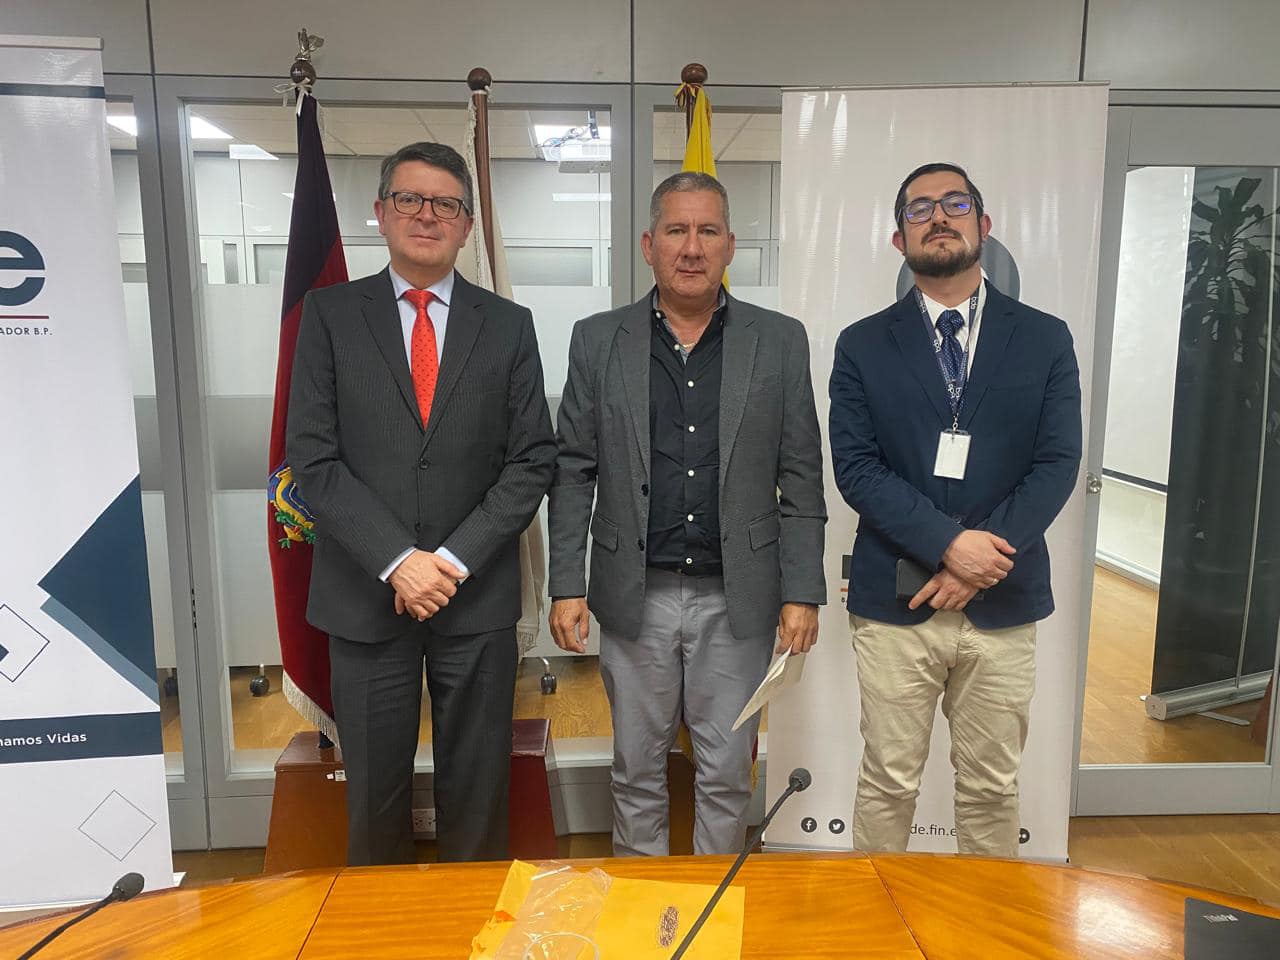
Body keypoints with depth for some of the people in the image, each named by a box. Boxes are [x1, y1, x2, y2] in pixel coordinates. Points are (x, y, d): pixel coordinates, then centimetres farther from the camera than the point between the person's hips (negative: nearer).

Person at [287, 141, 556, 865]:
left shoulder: (508, 325, 4)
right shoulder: (330, 314, 3)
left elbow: (533, 459, -1)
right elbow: (314, 456, -4)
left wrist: (454, 559, -11)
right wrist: (397, 561, -13)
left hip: (477, 594, 1)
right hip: (366, 593, 0)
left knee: (477, 787, 12)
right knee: (375, 785, 14)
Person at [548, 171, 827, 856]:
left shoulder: (780, 341, 1)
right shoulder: (598, 340, 2)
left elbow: (801, 478, 1)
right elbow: (573, 473, 2)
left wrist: (802, 593, -2)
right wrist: (567, 587, -3)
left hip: (737, 598, 0)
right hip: (635, 596, 1)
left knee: (727, 774, 12)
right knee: (637, 770, 15)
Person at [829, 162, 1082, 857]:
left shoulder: (1044, 339, 6)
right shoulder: (863, 345, 3)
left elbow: (1057, 463, -1)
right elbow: (856, 468, -6)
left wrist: (981, 561, -13)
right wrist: (948, 544, -17)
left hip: (1003, 606, 1)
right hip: (894, 604, -1)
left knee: (992, 788, 13)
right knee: (888, 782, 9)